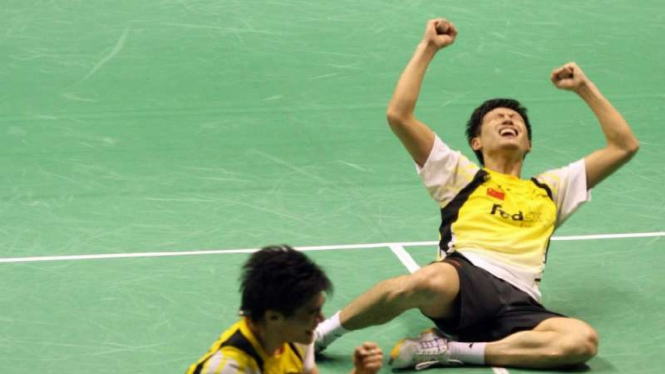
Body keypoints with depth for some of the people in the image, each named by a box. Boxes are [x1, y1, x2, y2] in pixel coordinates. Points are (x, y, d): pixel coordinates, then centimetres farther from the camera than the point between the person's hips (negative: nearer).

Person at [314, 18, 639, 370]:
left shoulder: (550, 188, 34)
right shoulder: (460, 175, 26)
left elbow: (624, 146, 37)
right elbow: (398, 115, 16)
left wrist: (584, 87, 35)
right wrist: (428, 47, 20)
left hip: (519, 305, 3)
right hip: (464, 278, -2)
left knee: (583, 340, -31)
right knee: (431, 281, -42)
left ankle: (451, 349, -27)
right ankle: (321, 333, -21)